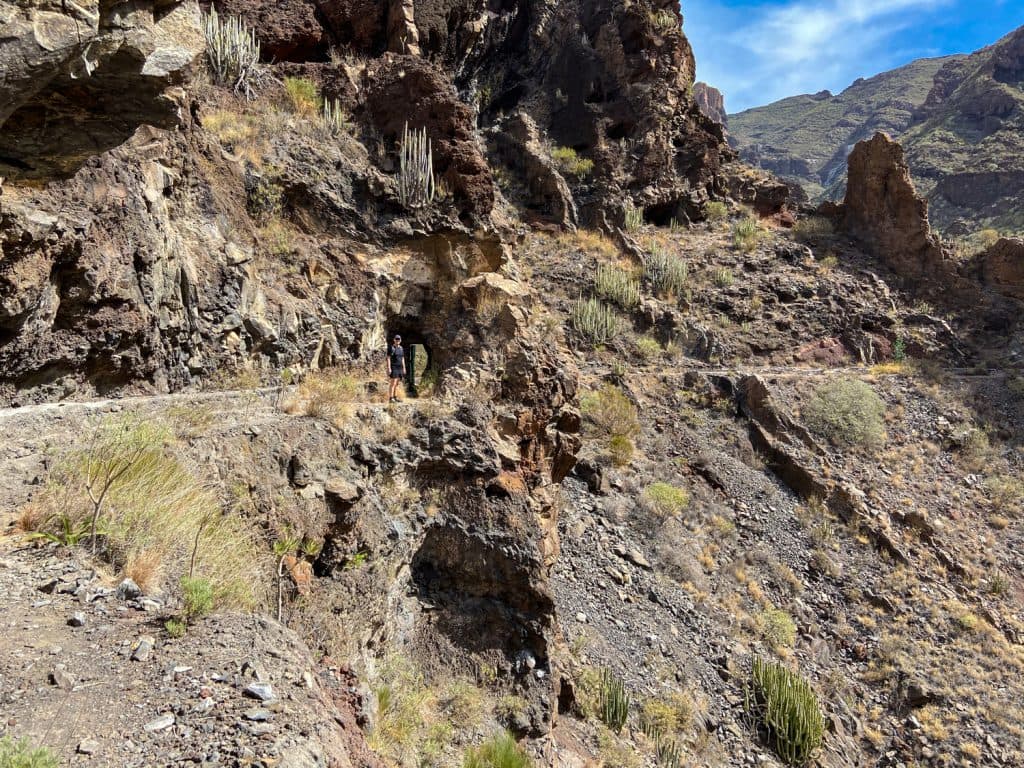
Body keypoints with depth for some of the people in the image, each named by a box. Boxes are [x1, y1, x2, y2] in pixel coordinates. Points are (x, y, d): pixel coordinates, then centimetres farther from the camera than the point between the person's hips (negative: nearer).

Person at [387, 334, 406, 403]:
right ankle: (390, 399, -12)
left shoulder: (401, 348, 13)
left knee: (397, 383, 8)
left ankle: (395, 398, 11)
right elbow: (388, 358, -11)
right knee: (393, 383, -12)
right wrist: (389, 368, -18)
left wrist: (404, 368, 12)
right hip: (394, 368, -7)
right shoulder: (391, 348, -8)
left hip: (399, 368, 7)